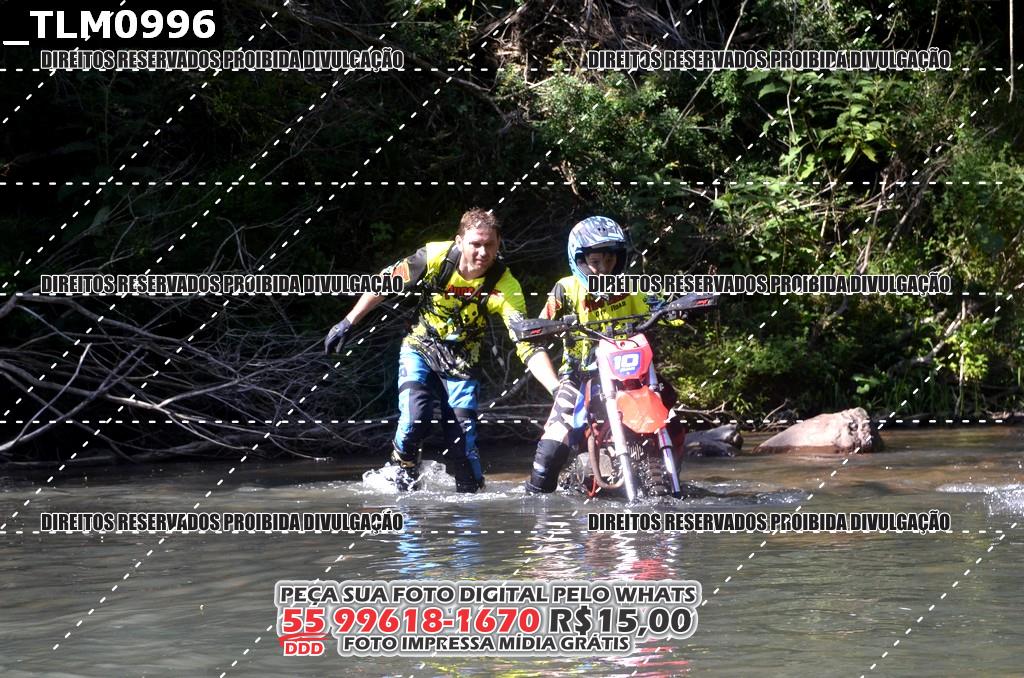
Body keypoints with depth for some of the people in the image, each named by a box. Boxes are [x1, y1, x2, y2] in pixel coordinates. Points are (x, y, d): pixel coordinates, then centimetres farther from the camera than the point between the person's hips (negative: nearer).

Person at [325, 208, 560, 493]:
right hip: (420, 349, 0)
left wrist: (558, 389, -41)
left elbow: (528, 344, -29)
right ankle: (404, 468, 7)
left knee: (462, 435, -10)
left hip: (461, 362, 0)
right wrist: (348, 323, -4)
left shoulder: (505, 286, -24)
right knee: (415, 419, -22)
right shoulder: (435, 257, -22)